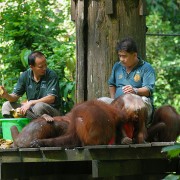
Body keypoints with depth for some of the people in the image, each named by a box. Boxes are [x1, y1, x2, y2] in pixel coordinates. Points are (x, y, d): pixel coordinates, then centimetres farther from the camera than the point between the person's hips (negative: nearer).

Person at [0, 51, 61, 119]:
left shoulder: (51, 75, -12)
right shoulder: (25, 76, 1)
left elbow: (51, 98, -20)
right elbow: (15, 96, 1)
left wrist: (30, 103, -27)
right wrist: (6, 95, -23)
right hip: (31, 110, 5)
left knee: (39, 106, -38)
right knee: (6, 105, -11)